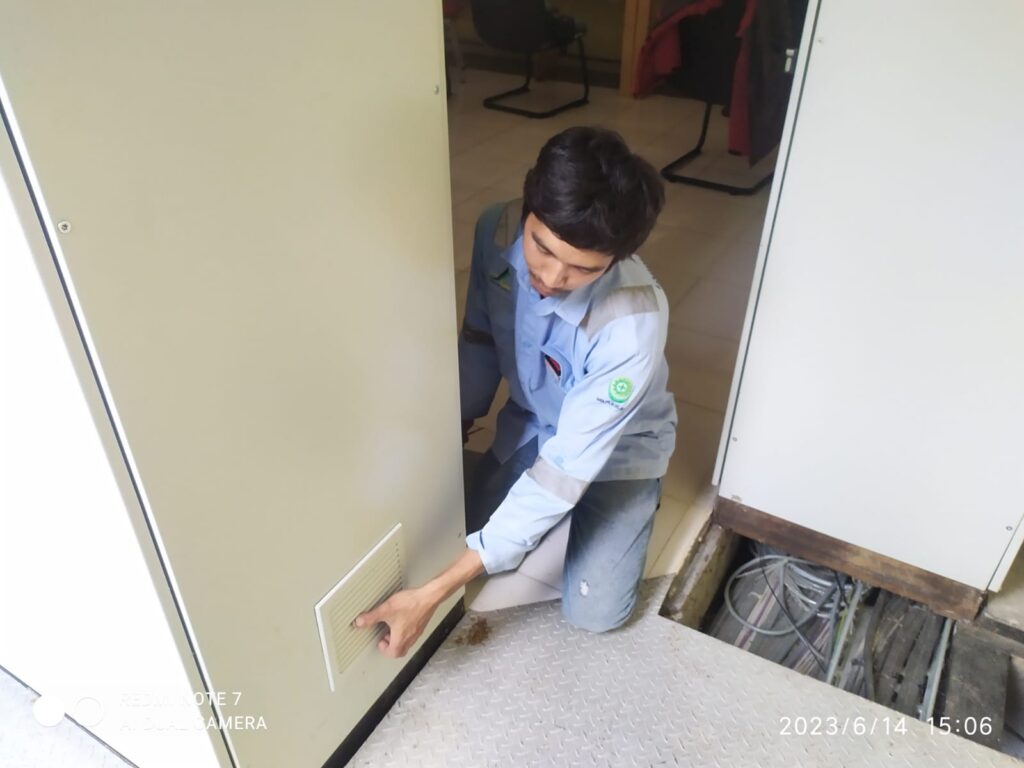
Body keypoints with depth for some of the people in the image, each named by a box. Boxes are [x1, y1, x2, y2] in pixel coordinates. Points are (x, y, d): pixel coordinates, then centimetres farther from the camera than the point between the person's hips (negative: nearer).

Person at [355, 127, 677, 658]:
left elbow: (565, 469, -38)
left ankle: (638, 497, 20)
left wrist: (433, 593, -39)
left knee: (593, 612, -8)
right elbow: (480, 339, -4)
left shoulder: (633, 324, -41)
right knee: (476, 540, -1)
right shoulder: (497, 230, -25)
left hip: (618, 446, -4)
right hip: (531, 421, 4)